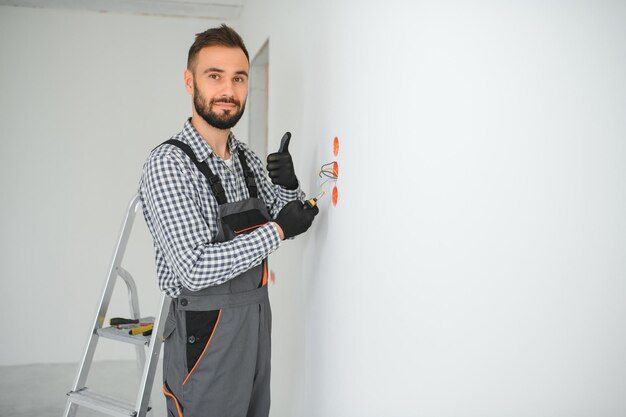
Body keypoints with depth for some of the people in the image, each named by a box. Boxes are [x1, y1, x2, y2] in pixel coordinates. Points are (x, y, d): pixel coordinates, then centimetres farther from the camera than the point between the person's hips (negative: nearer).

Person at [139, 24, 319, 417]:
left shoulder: (247, 157, 5)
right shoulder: (169, 162, -19)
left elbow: (286, 221, 13)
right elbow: (195, 269, -26)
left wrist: (289, 186, -9)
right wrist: (278, 230, -20)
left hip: (257, 318, 8)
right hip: (206, 331, -7)